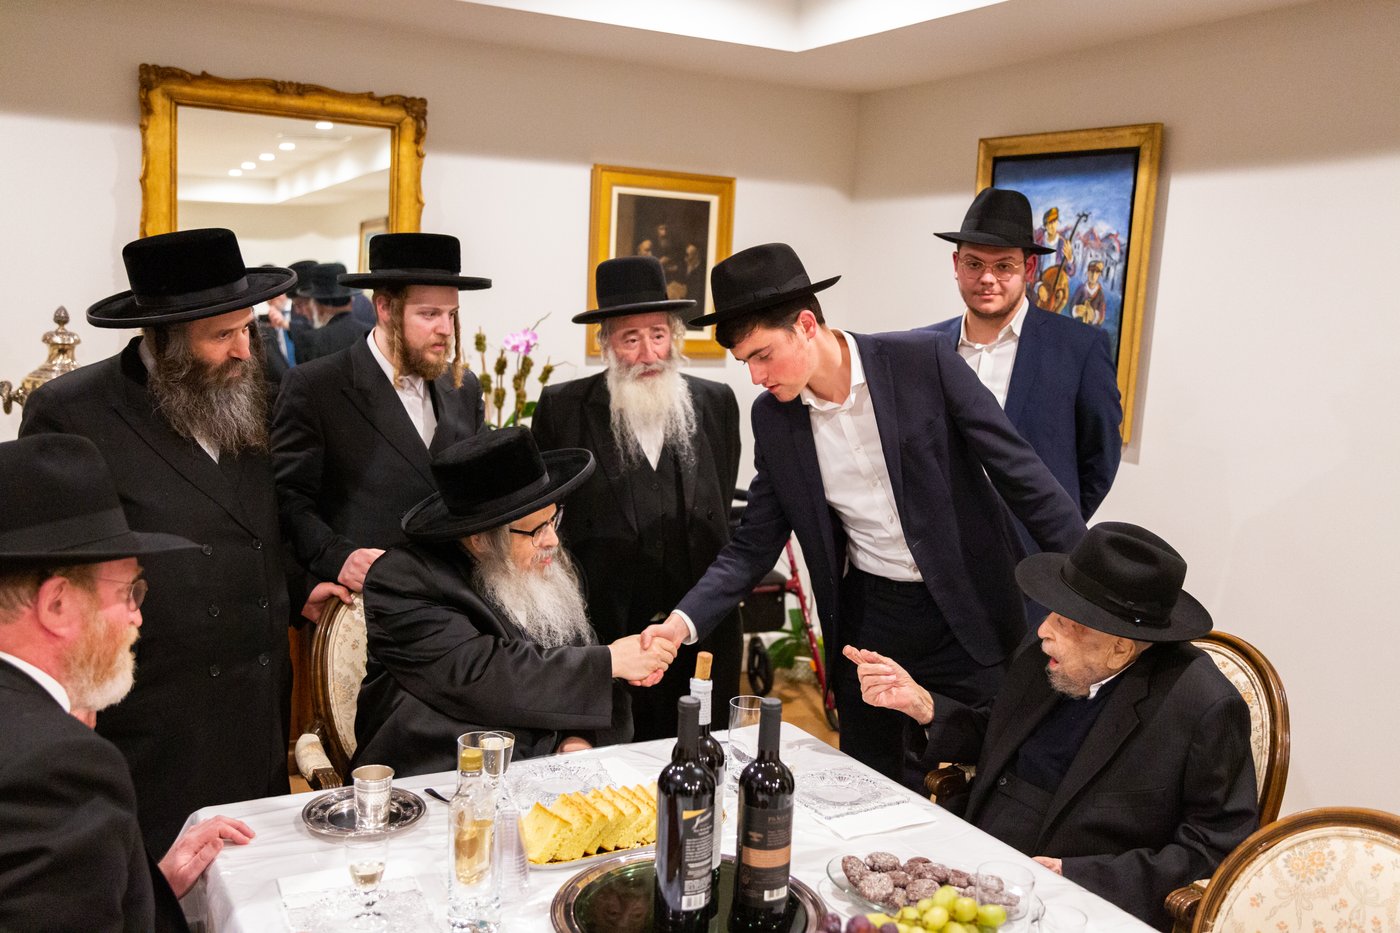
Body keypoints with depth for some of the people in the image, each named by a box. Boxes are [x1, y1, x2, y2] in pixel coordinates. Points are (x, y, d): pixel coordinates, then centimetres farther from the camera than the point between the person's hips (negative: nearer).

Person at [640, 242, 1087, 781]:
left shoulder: (924, 360, -14)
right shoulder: (773, 417, -3)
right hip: (868, 618, 3)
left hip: (967, 610, -3)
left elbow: (1017, 469, -11)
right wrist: (685, 621, -14)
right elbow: (754, 546, 1)